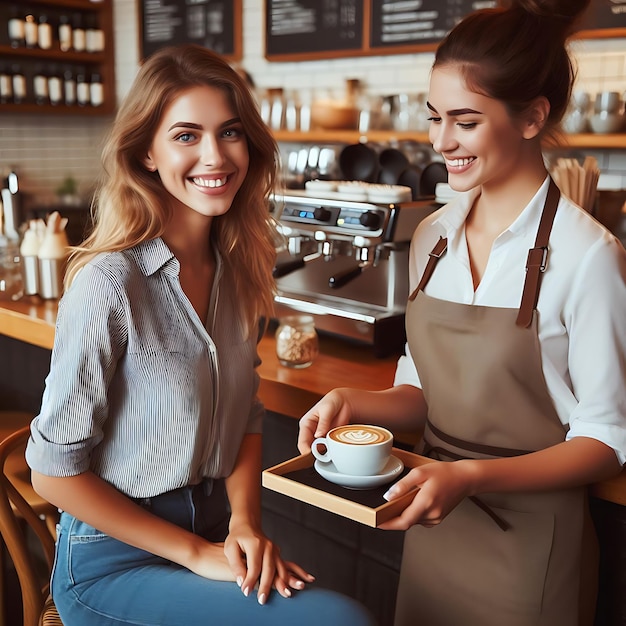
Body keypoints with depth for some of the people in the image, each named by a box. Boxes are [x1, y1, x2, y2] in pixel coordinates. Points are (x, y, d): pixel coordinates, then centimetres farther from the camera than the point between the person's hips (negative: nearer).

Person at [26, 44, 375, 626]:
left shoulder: (236, 269, 0)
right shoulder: (110, 283, -19)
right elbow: (54, 470, -14)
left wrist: (245, 523, -6)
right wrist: (195, 554, -12)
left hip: (214, 536, 6)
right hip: (114, 559, -5)